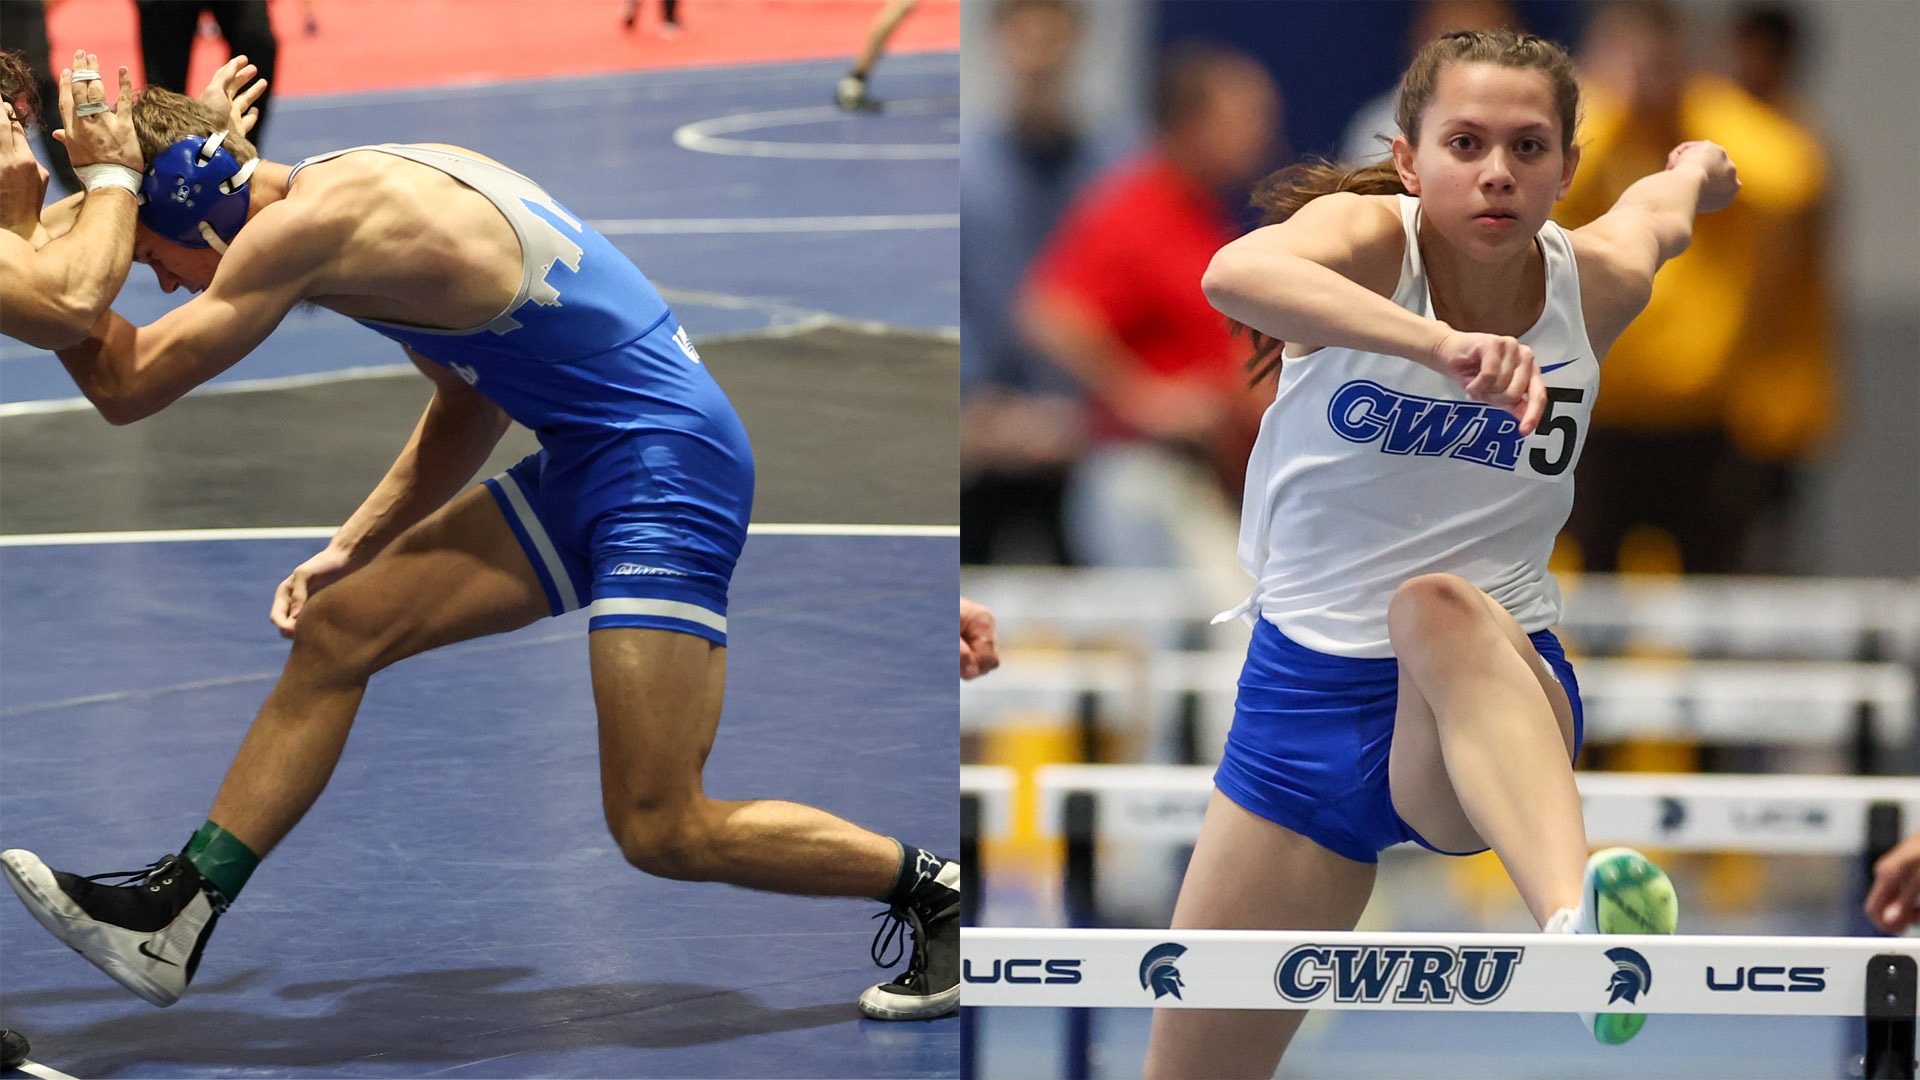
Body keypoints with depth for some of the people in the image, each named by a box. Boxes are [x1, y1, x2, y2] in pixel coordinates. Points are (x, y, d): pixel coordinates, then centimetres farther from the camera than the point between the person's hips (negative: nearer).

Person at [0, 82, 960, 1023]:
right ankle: (178, 915, 13)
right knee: (334, 629, 8)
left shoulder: (312, 224, -18)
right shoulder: (369, 184, 12)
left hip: (666, 464, -10)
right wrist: (353, 547, 18)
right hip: (588, 461, 10)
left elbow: (125, 387, -15)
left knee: (660, 832, -8)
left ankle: (935, 890, 9)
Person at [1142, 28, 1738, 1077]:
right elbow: (1236, 274, -40)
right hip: (1306, 689, 1)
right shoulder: (1365, 235, -13)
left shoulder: (1597, 282, -4)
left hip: (1500, 690, -1)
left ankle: (1579, 921, -66)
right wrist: (1441, 342, -55)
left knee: (1442, 606, -39)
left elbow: (1662, 201, 23)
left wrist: (1697, 169, 47)